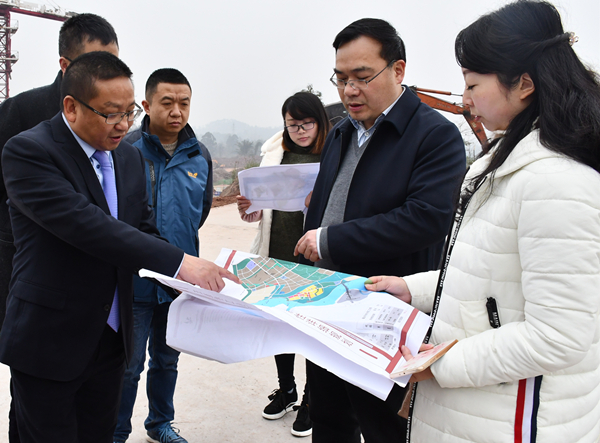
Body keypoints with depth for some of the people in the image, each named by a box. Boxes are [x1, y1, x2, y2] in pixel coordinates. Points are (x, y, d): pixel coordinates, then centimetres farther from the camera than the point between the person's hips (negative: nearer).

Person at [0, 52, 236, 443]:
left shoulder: (131, 157, 6)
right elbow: (84, 223, -28)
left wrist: (191, 276, -10)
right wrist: (178, 262, -31)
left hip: (112, 338, 6)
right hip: (49, 345, -5)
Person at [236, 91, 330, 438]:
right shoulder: (275, 155, 9)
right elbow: (262, 211, 14)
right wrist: (250, 209, -8)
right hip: (278, 254, 5)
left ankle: (311, 400, 26)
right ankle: (286, 390, 38)